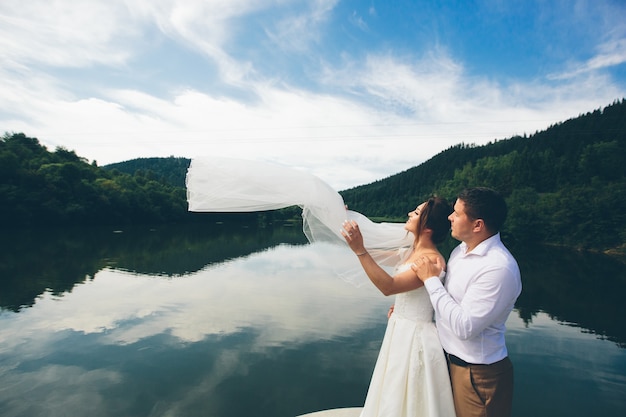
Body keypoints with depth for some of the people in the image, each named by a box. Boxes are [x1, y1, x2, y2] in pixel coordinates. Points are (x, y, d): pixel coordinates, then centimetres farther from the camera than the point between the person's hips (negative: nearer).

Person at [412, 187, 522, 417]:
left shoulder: (499, 268, -28)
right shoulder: (462, 249, -1)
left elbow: (464, 327, -29)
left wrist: (431, 279, -24)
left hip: (477, 375, -8)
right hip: (450, 360, 8)